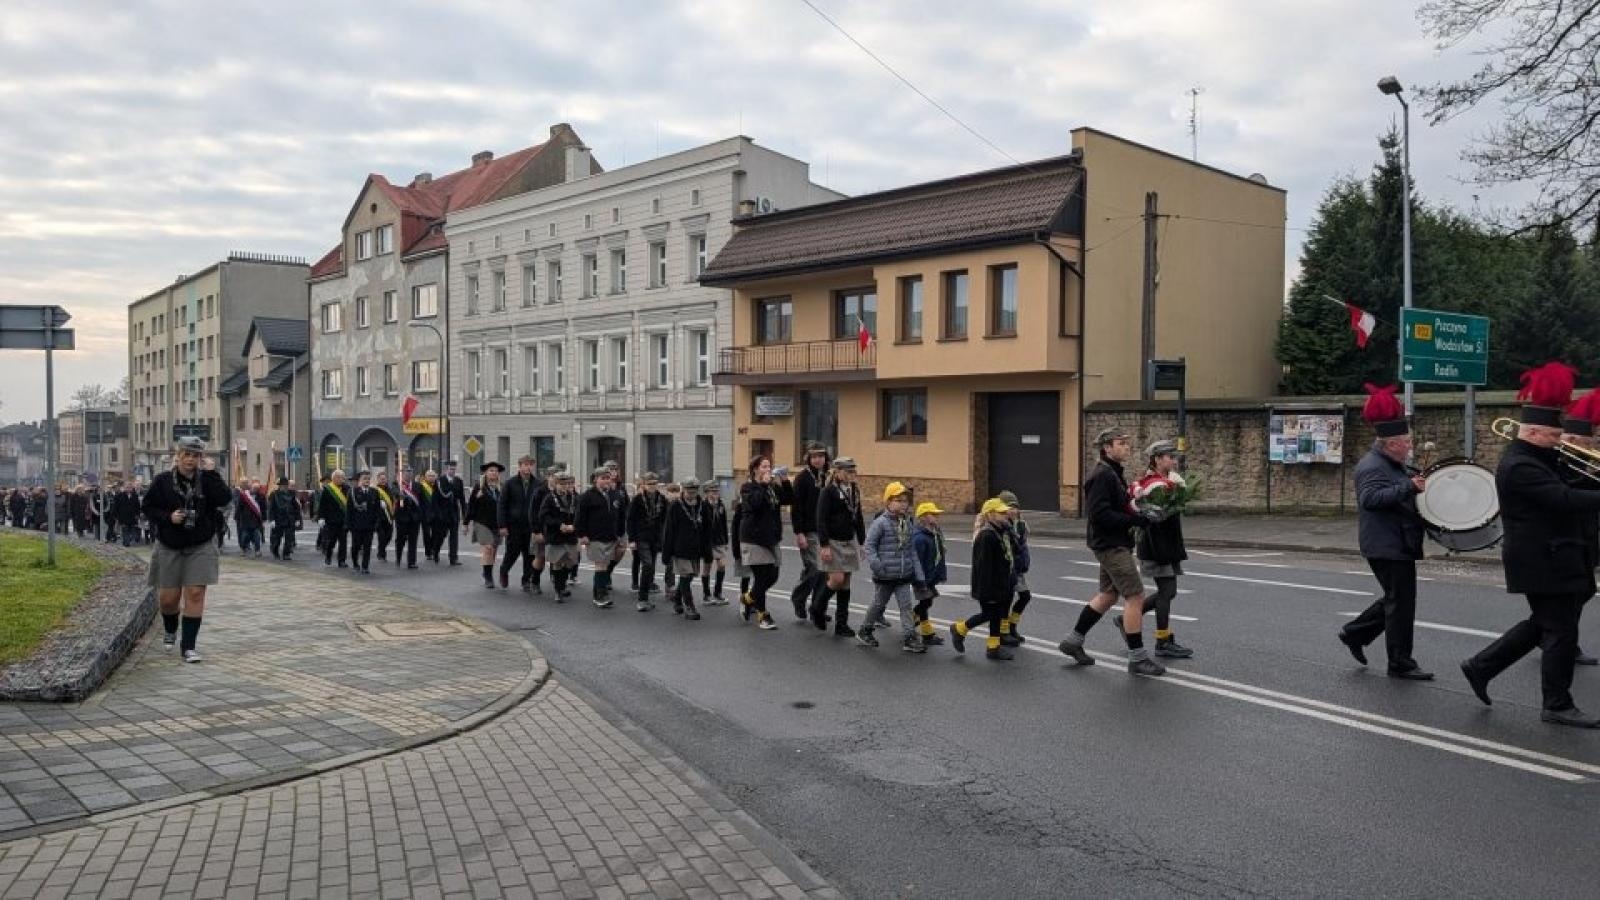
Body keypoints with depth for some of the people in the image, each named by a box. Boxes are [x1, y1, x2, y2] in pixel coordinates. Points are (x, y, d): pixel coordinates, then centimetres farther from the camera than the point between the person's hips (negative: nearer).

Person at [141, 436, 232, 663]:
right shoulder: (162, 481, -2)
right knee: (168, 597, 5)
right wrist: (168, 517, -14)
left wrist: (209, 474, -16)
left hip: (201, 548, 0)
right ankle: (170, 631, 39)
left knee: (195, 594, -6)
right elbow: (148, 508, 3)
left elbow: (225, 498, -16)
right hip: (169, 548, 0)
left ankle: (188, 646, 2)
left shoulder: (206, 480, -1)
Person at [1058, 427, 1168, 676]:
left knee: (1108, 594, 18)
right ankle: (1138, 658, 0)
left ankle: (1073, 641, 27)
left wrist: (1142, 515, 4)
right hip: (1111, 545, -11)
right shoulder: (1102, 476, -18)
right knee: (1135, 597, -7)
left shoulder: (1112, 474, 15)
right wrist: (1138, 519, -23)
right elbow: (1099, 514, -25)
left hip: (1114, 545, 11)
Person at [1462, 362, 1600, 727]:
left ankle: (1481, 667, 23)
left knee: (1542, 624, 18)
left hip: (1548, 557, 11)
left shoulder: (1535, 458, 15)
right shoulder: (1519, 466, -20)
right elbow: (1564, 499, -27)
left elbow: (1562, 490, 15)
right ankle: (1558, 706, 8)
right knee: (1561, 631, -2)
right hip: (1543, 561, -11)